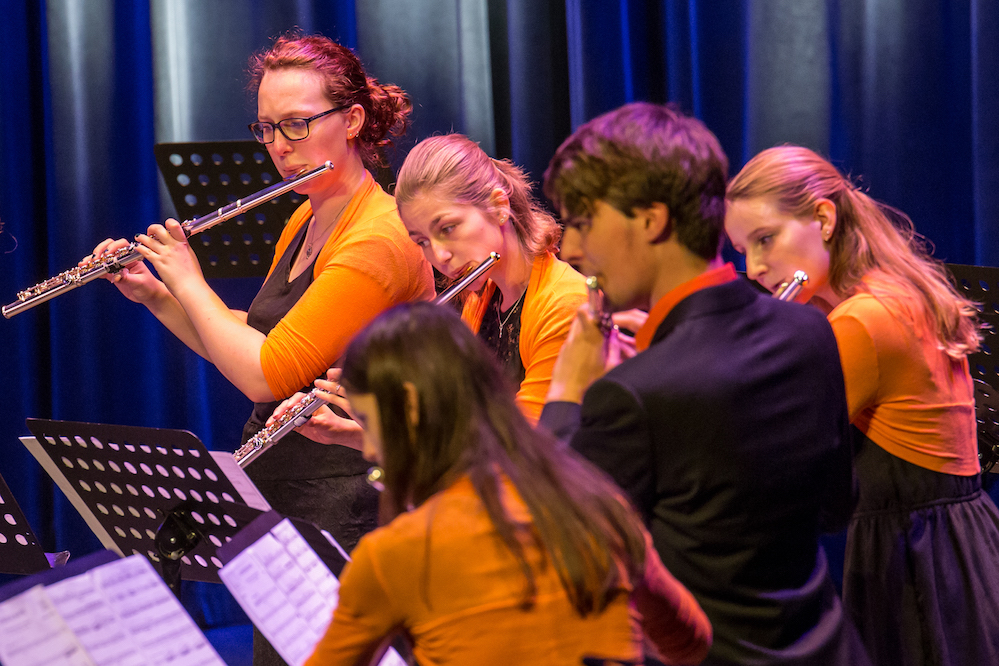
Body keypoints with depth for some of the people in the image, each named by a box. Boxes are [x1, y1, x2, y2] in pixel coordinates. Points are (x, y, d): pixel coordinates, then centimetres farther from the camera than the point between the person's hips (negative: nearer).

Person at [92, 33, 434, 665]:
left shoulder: (380, 239, -19)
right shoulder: (303, 224, 11)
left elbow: (267, 375, -23)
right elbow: (253, 344, 21)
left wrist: (188, 282, -10)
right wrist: (153, 295, 10)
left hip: (345, 514, -9)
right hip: (278, 501, 9)